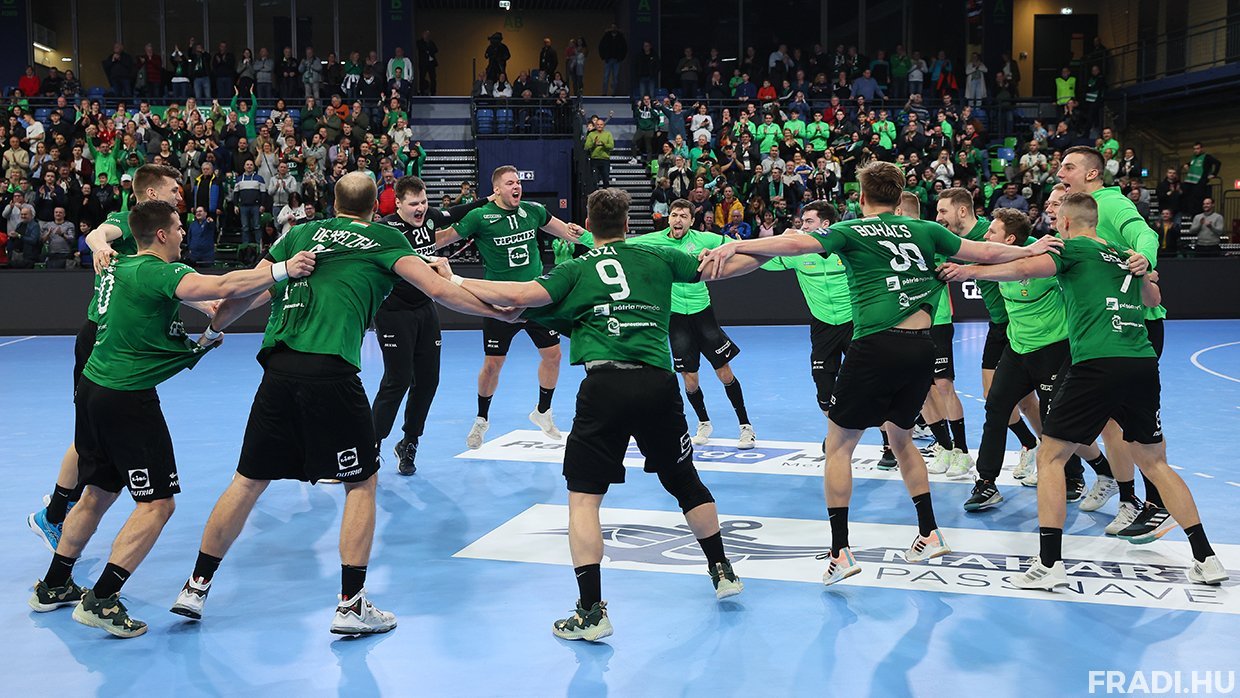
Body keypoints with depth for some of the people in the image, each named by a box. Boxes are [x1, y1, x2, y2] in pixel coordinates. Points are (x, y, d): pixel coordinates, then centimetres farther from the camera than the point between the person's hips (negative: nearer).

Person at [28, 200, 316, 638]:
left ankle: (53, 586, 33)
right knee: (157, 504, -5)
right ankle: (100, 601, -7)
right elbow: (221, 287, -31)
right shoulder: (159, 272, -16)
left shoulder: (117, 268, 12)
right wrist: (281, 270, -29)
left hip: (93, 388, 10)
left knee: (99, 493, 22)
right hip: (128, 398, -10)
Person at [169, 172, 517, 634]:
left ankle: (196, 587, 23)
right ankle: (351, 605, 10)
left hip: (278, 368, 4)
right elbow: (438, 290, 3)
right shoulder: (385, 240, 10)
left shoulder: (300, 234, 21)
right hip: (330, 372, -4)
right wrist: (500, 311, 16)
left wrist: (213, 329, 38)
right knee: (361, 482, 10)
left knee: (250, 480, 15)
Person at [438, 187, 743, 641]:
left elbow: (522, 295, -5)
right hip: (659, 381, 4)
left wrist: (456, 282, 7)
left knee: (583, 497, 4)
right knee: (684, 481, 24)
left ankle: (591, 612, -3)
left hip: (605, 383, -3)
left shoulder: (576, 270, 9)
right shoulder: (657, 258, 17)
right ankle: (722, 571, 38)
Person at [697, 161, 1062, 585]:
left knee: (838, 446, 7)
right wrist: (1029, 250, 34)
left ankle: (840, 552, 0)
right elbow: (986, 253, 18)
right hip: (922, 347, 5)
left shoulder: (852, 231, 3)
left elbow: (795, 244, -11)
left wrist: (735, 246, -9)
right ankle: (930, 534, 28)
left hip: (876, 346, -5)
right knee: (900, 436, 26)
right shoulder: (924, 230, 14)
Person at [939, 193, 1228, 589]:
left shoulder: (1074, 248, 4)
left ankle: (1049, 564, -3)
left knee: (1050, 456, 3)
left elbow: (1024, 270, -13)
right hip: (1144, 364, 6)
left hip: (1097, 365, -6)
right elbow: (1153, 299, 41)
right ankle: (1206, 559, 18)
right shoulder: (1126, 258, 22)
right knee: (1154, 463, 19)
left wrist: (971, 271, -4)